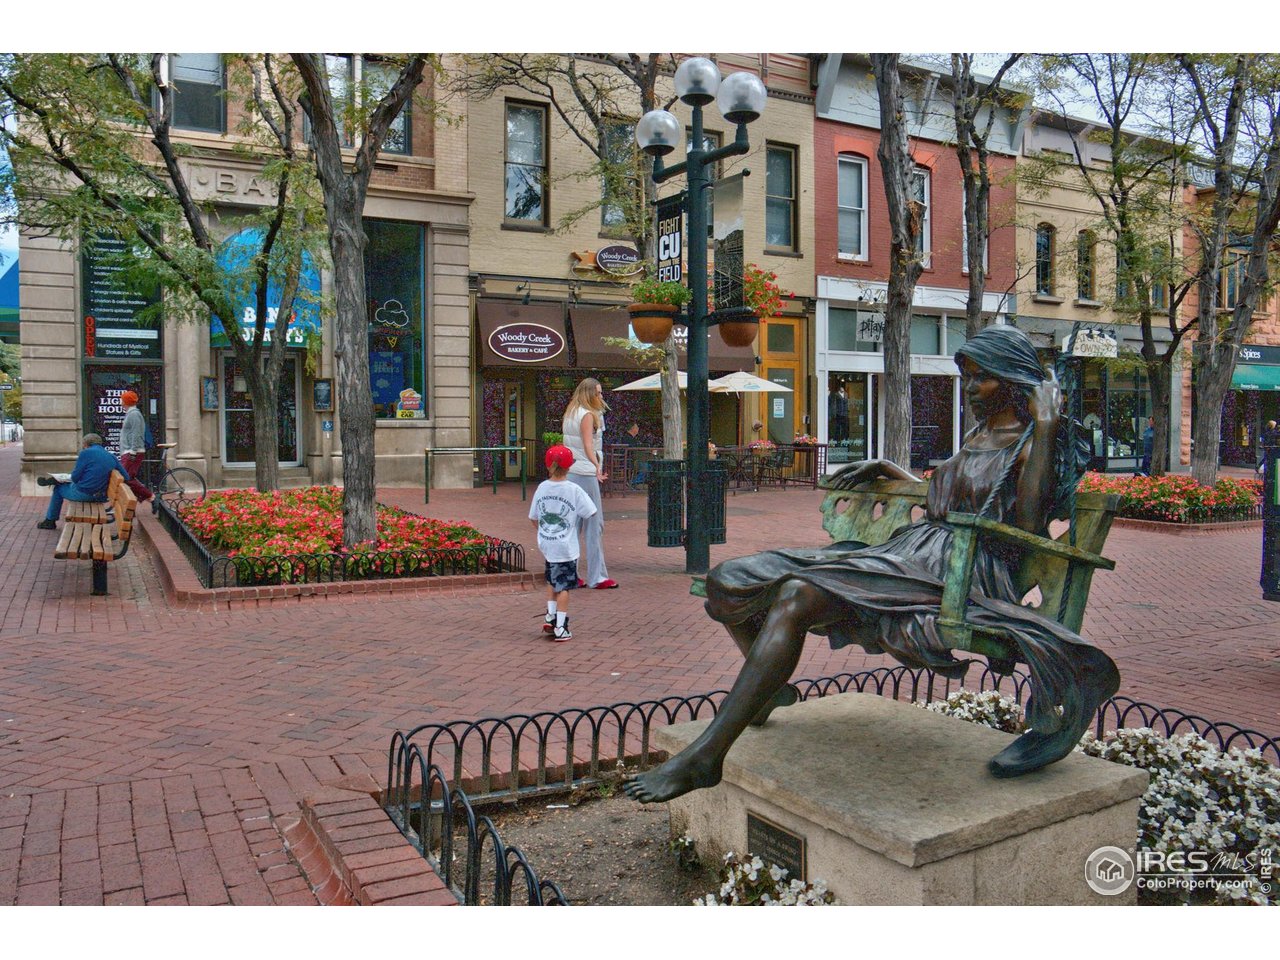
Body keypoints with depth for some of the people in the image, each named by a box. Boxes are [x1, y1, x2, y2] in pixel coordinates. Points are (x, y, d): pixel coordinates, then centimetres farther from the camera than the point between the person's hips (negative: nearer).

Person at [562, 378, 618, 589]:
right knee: (594, 524, -5)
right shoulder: (588, 415, -8)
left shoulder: (570, 414, 17)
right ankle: (597, 577, -3)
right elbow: (588, 446, -17)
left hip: (568, 474, 9)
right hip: (584, 474, -9)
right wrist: (598, 467, -25)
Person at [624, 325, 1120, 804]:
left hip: (955, 569, -9)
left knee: (799, 595, -35)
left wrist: (1046, 427, -13)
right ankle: (766, 690, 22)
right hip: (912, 550, 9)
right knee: (726, 581, 0)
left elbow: (1028, 526, -15)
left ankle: (704, 756, -33)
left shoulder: (1031, 442, 2)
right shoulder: (979, 435, 25)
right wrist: (883, 467, 32)